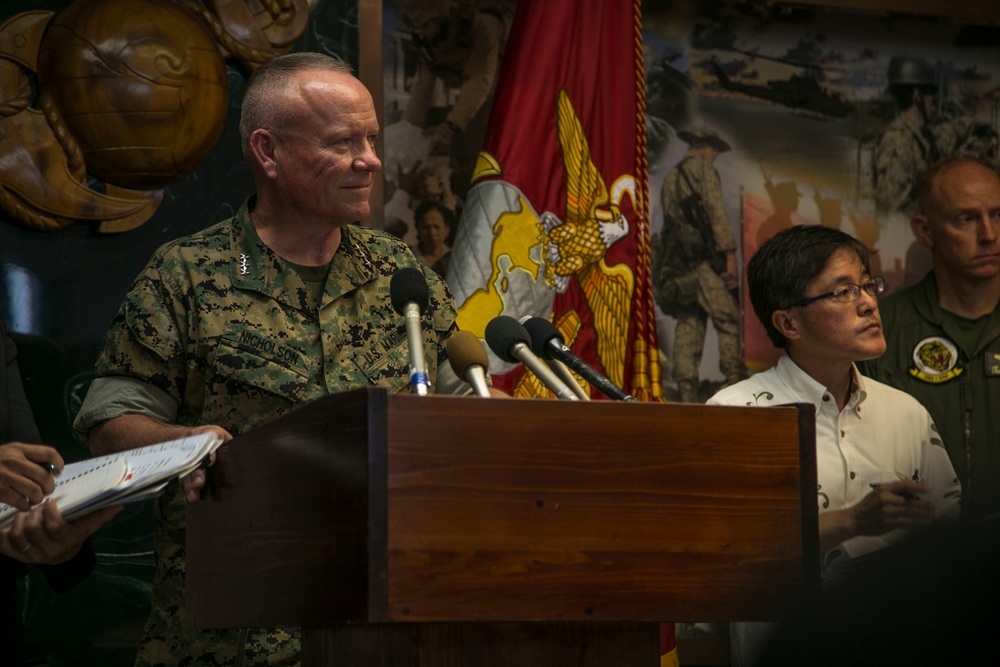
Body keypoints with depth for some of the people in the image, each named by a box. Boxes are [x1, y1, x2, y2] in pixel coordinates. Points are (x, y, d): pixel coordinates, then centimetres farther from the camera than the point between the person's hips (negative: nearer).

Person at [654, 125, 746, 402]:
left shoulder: (671, 177, 23)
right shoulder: (703, 169, 0)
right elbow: (716, 212, -10)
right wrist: (730, 255, -14)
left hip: (676, 260, 7)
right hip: (702, 257, -7)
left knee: (687, 324, 4)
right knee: (728, 320, -7)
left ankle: (687, 392, -3)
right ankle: (737, 386, -15)